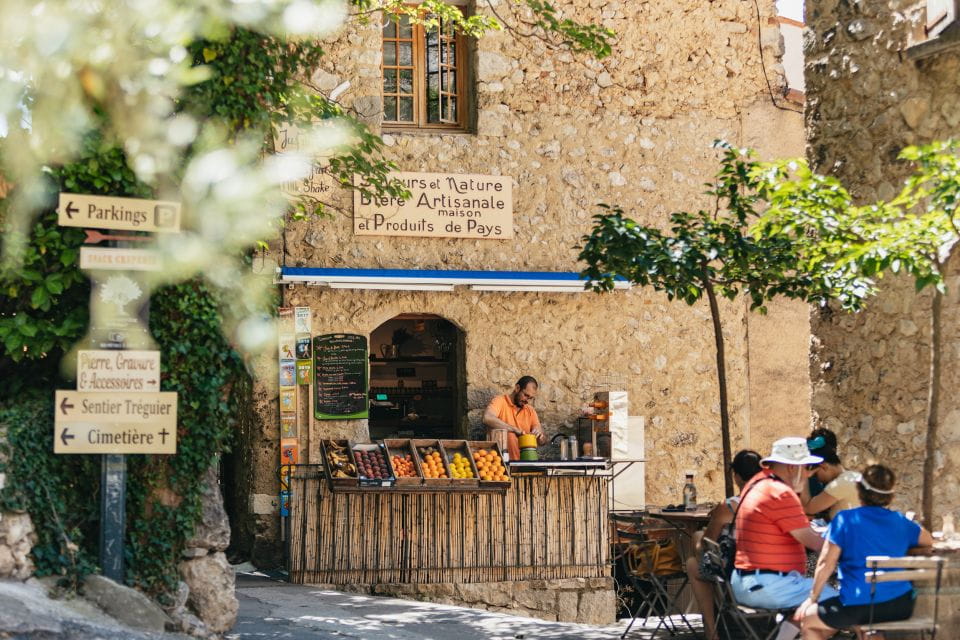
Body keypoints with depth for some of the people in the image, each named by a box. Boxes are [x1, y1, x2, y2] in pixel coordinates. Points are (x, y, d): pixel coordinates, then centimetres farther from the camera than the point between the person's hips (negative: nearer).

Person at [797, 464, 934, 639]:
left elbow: (826, 564, -6)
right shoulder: (900, 521, 9)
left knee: (806, 619, 19)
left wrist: (812, 598, 6)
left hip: (860, 606, -5)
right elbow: (928, 540, 28)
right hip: (901, 606, 6)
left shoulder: (845, 520, -4)